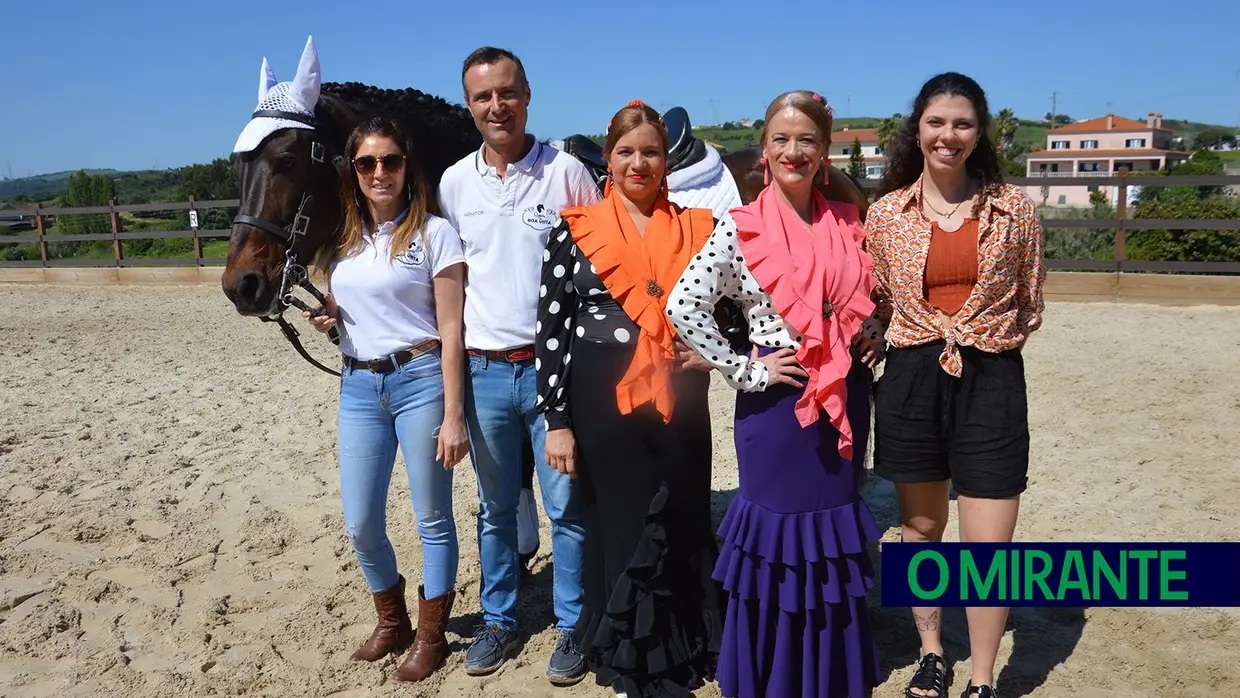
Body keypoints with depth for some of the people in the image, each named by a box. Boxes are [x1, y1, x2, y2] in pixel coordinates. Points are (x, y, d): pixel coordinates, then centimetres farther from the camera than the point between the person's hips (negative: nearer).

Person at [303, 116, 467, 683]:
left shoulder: (433, 233, -6)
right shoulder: (341, 240, 10)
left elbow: (450, 330, -10)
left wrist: (453, 416, -14)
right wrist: (323, 317, -2)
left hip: (420, 380, -5)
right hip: (358, 386, 6)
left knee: (432, 519, 7)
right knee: (360, 524, 11)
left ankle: (431, 635, 25)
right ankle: (391, 622, 35)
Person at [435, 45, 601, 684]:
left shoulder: (566, 172, -3)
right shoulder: (454, 183, 5)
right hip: (484, 369, 3)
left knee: (566, 505, 5)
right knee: (496, 507, 15)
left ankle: (572, 627, 21)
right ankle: (498, 622, 31)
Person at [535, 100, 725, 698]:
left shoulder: (698, 229, 5)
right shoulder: (575, 230, 0)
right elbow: (551, 329, -2)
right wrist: (556, 420, -6)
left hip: (678, 407, 2)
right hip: (602, 405, -1)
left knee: (679, 530, 10)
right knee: (617, 529, 7)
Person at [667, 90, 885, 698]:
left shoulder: (847, 225, 6)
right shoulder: (742, 230, -9)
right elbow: (683, 306, -17)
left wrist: (872, 340, 4)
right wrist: (744, 370, -15)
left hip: (845, 399, 5)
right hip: (777, 402, -5)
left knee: (836, 535, 15)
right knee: (779, 534, 5)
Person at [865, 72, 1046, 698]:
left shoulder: (1013, 208, -1)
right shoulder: (885, 211, 1)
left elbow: (1030, 306, 8)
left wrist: (980, 340, -1)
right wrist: (921, 339, -3)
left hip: (990, 383, -1)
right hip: (910, 381, 2)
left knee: (988, 545, -1)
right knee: (919, 529, 15)